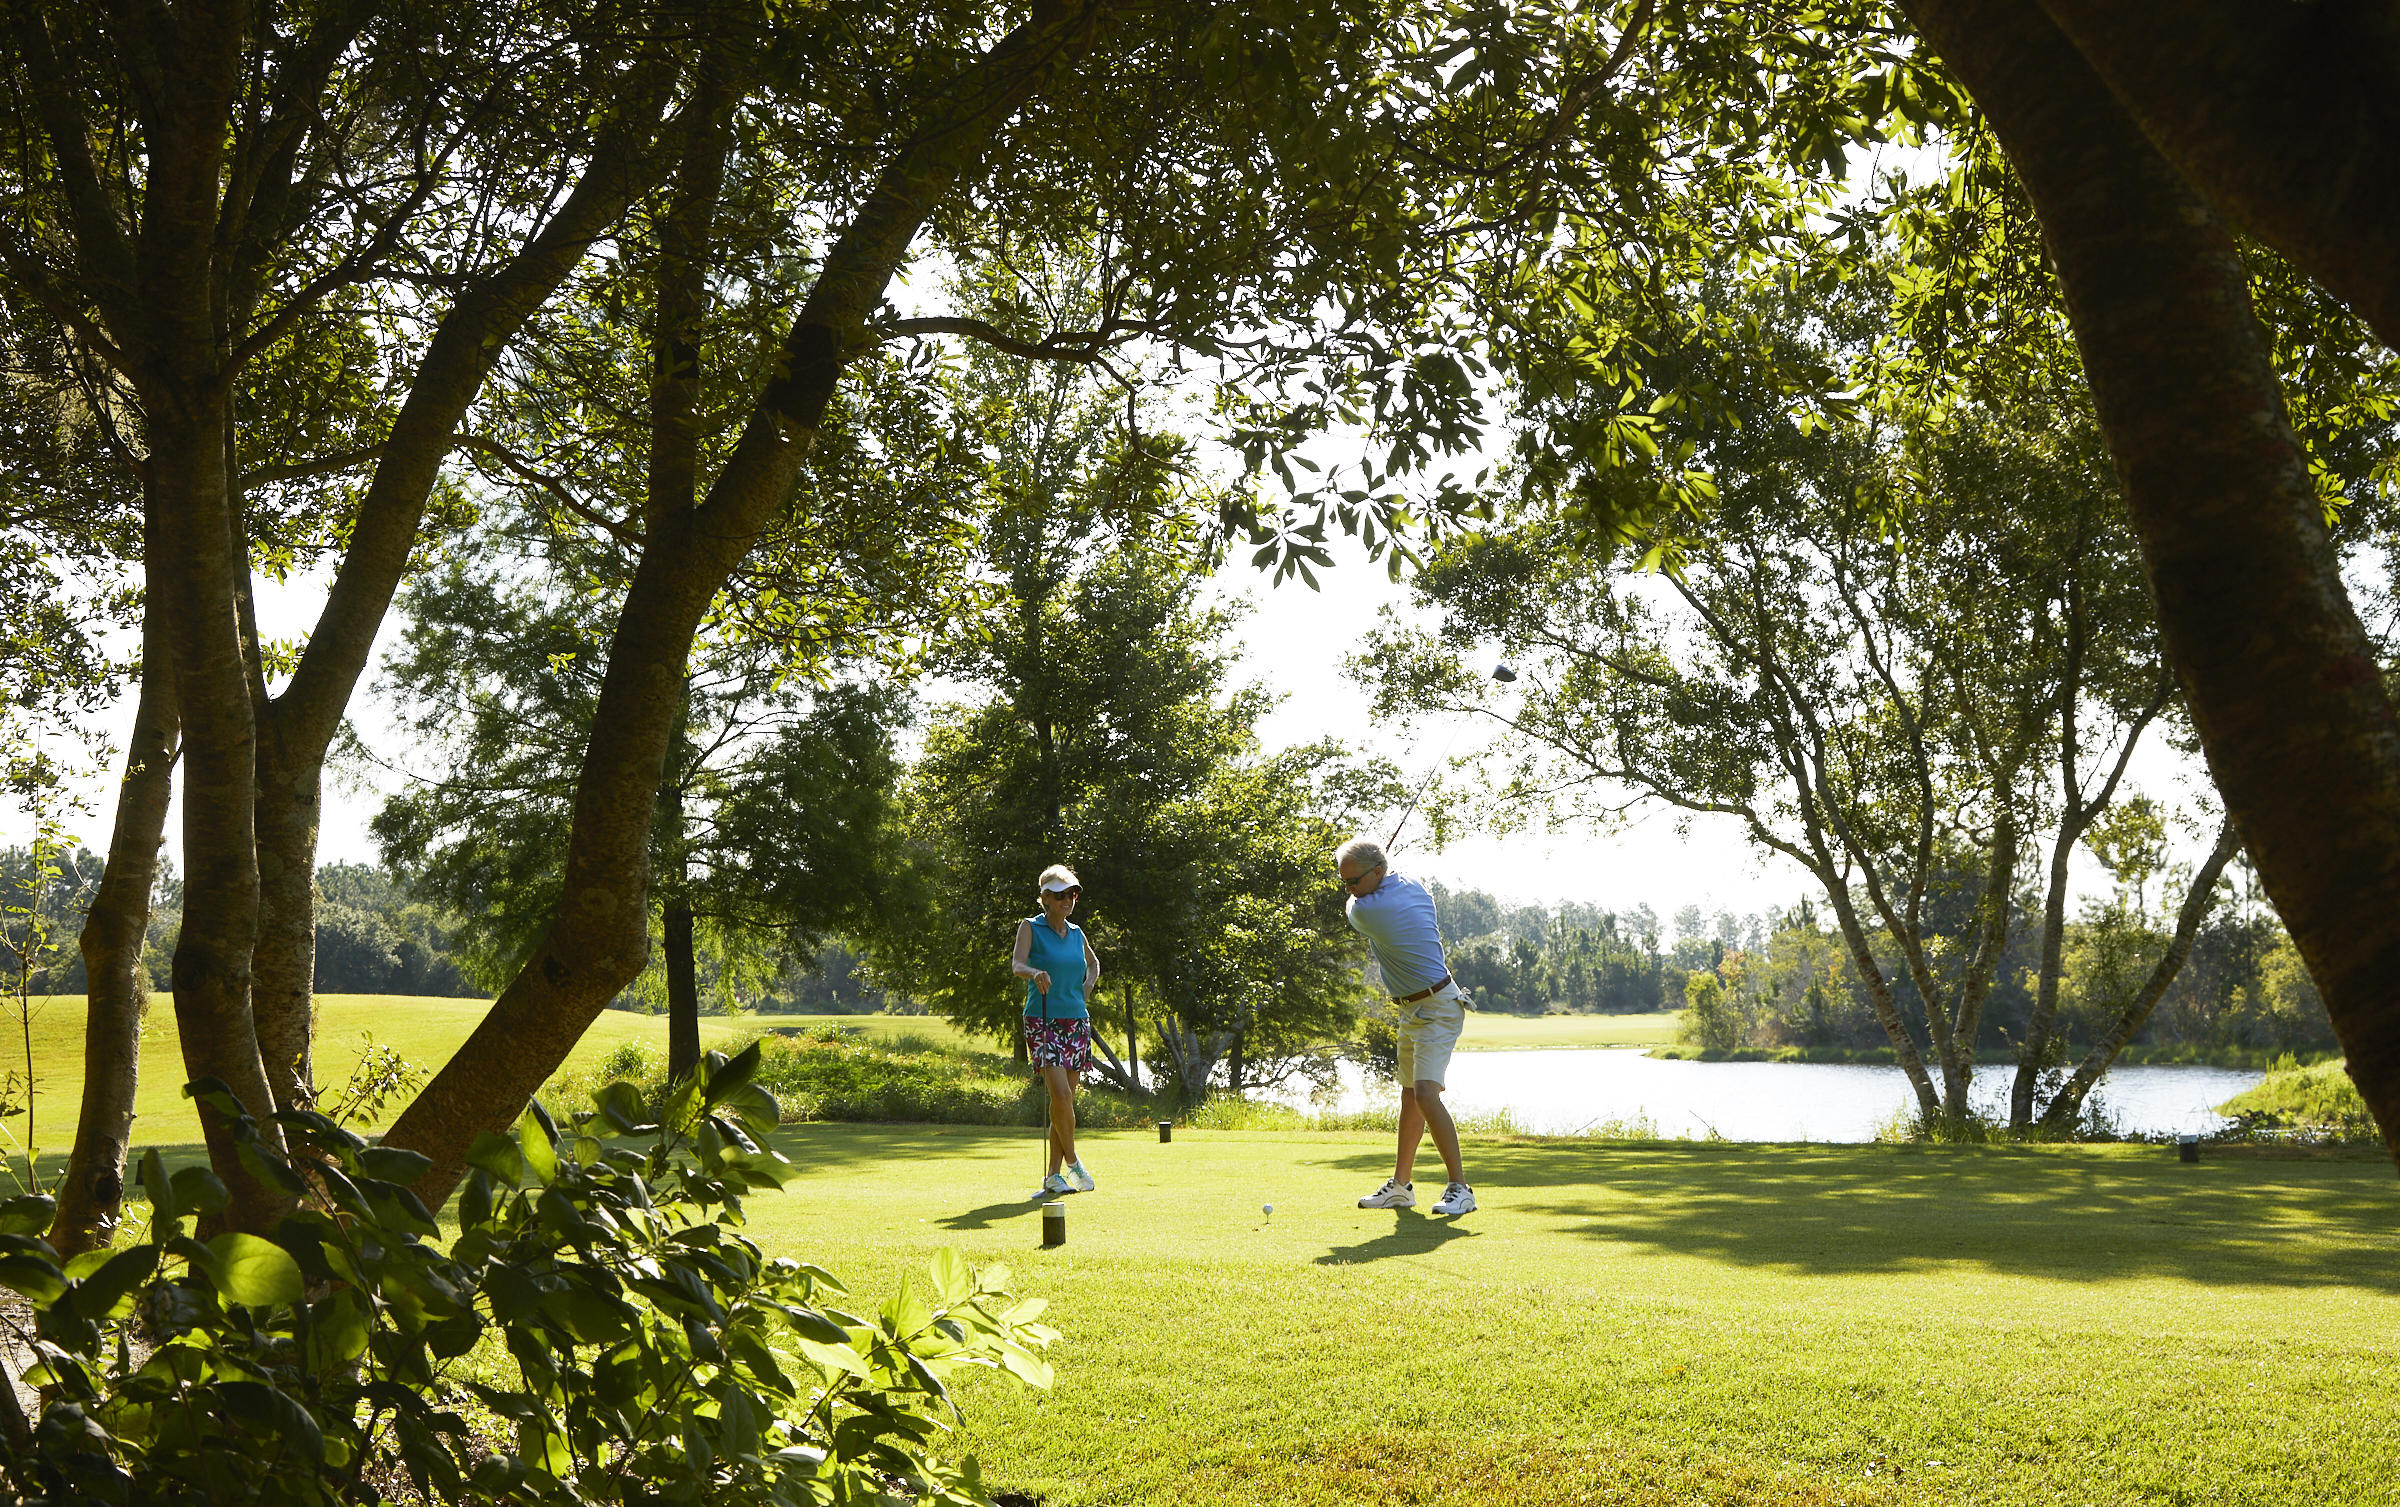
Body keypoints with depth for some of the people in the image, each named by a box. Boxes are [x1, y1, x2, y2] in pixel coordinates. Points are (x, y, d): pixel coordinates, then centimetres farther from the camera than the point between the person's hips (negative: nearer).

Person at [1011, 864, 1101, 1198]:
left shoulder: (1076, 933, 13)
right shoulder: (1030, 927, -1)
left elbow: (1093, 963, 32)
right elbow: (1016, 964, -16)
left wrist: (1087, 988, 13)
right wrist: (1035, 973, -37)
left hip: (1076, 1022, 5)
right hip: (1043, 1021, -5)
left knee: (1066, 1099, 3)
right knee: (1060, 1094, -18)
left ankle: (1054, 1176, 9)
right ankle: (1072, 1162, 0)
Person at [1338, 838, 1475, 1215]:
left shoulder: (1366, 910, -22)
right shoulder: (1414, 887, 3)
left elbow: (1352, 908, 2)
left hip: (1436, 1010, -10)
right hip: (1412, 1010, 10)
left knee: (1425, 1092, -20)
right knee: (1410, 1096, 14)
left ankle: (1460, 1188, -17)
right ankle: (1400, 1186, 22)